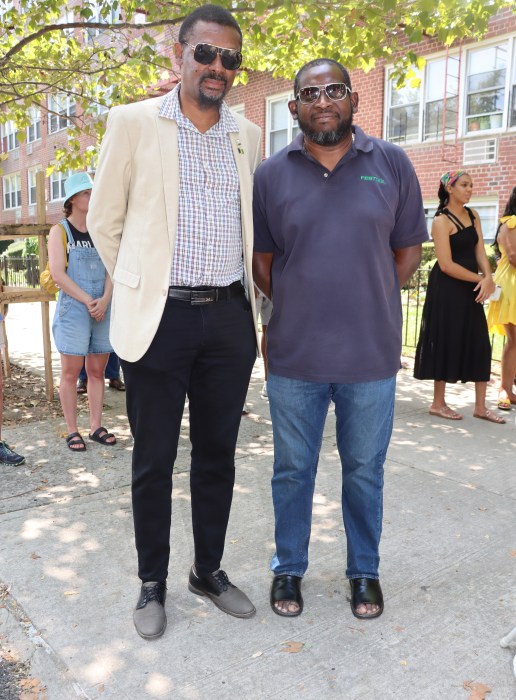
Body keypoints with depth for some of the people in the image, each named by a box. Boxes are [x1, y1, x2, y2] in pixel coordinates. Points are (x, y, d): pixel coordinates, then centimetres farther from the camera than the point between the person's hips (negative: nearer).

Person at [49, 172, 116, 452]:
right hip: (73, 310, -4)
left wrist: (105, 300, -11)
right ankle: (72, 431, 7)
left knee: (97, 370, 7)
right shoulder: (60, 231, 0)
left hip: (103, 310, 4)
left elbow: (110, 270, 6)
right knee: (71, 372, -1)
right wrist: (88, 301, -14)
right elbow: (58, 274, -9)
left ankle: (96, 427, 14)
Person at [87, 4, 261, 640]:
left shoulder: (248, 136, 12)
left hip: (230, 318, 4)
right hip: (159, 318, -3)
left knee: (217, 454, 13)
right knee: (153, 460, 6)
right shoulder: (133, 122, 0)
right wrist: (140, 289, 8)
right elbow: (104, 221, 5)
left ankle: (209, 570, 31)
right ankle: (152, 584, 26)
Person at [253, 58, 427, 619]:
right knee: (293, 469, 13)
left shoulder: (391, 164, 2)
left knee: (365, 469, 14)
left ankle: (364, 571, 35)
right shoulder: (270, 174, 2)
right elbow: (261, 260, 7)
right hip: (294, 355, 0)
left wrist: (368, 302, 2)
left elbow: (409, 250, 7)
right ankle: (289, 567, 34)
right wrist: (298, 307, 2)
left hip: (371, 355, 0)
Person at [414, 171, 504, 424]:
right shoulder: (441, 221, -12)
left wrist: (488, 278, -14)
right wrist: (480, 279, -12)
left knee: (479, 344, 6)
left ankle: (480, 406, 15)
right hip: (447, 290, -7)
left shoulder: (472, 215, 10)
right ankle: (438, 403, 15)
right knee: (446, 343, 0)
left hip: (470, 288, 7)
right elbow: (446, 265, -18)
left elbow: (479, 250, 3)